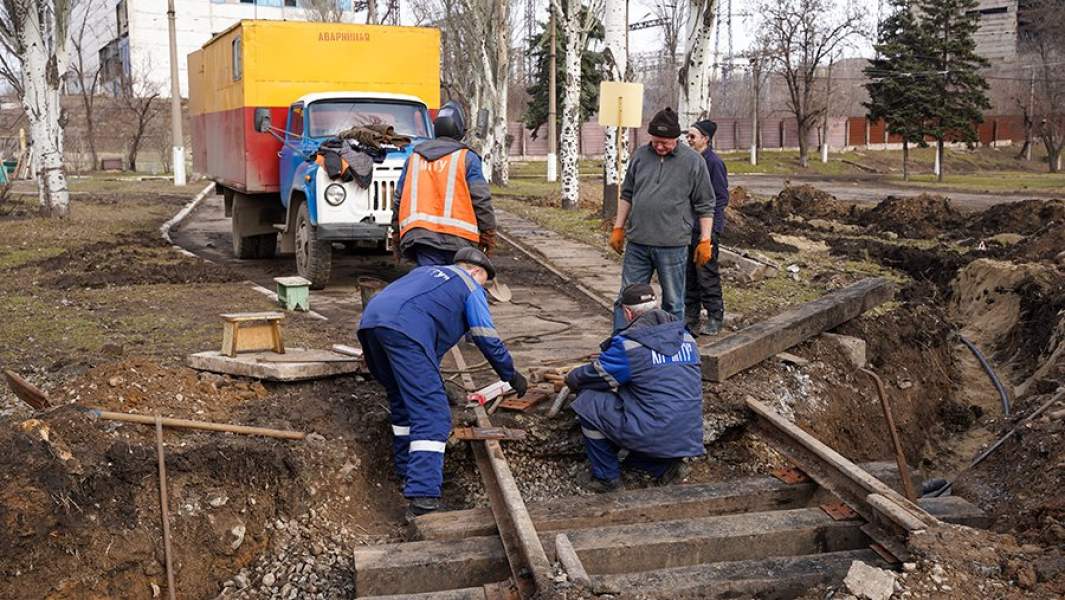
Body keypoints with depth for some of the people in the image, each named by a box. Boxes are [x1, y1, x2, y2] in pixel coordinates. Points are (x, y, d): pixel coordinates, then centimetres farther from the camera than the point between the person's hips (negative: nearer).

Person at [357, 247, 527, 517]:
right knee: (432, 413, -10)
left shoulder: (426, 271, 37)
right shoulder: (470, 287, 17)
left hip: (369, 320, 8)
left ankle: (407, 470, 32)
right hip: (403, 329, -8)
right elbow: (488, 340, 13)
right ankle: (423, 497, -21)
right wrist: (512, 376, 26)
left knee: (403, 400, 25)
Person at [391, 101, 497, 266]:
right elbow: (481, 199, -2)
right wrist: (488, 234, 5)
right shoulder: (467, 158, 4)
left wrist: (397, 236, 25)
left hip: (418, 234, 3)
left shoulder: (414, 158, 17)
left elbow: (398, 199, 19)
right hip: (456, 236, -3)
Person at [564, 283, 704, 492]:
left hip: (653, 435, -8)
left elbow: (596, 375, 1)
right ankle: (665, 466, 15)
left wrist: (570, 378, 24)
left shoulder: (629, 344, -11)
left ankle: (606, 477, 14)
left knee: (587, 402, 6)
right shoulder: (686, 338, 10)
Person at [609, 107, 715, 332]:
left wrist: (705, 241, -3)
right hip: (637, 243, 3)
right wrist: (618, 228, 13)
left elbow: (705, 205, 0)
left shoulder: (693, 161, -3)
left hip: (672, 246, -3)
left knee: (673, 303, 7)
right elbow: (627, 195, 16)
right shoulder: (640, 156, 7)